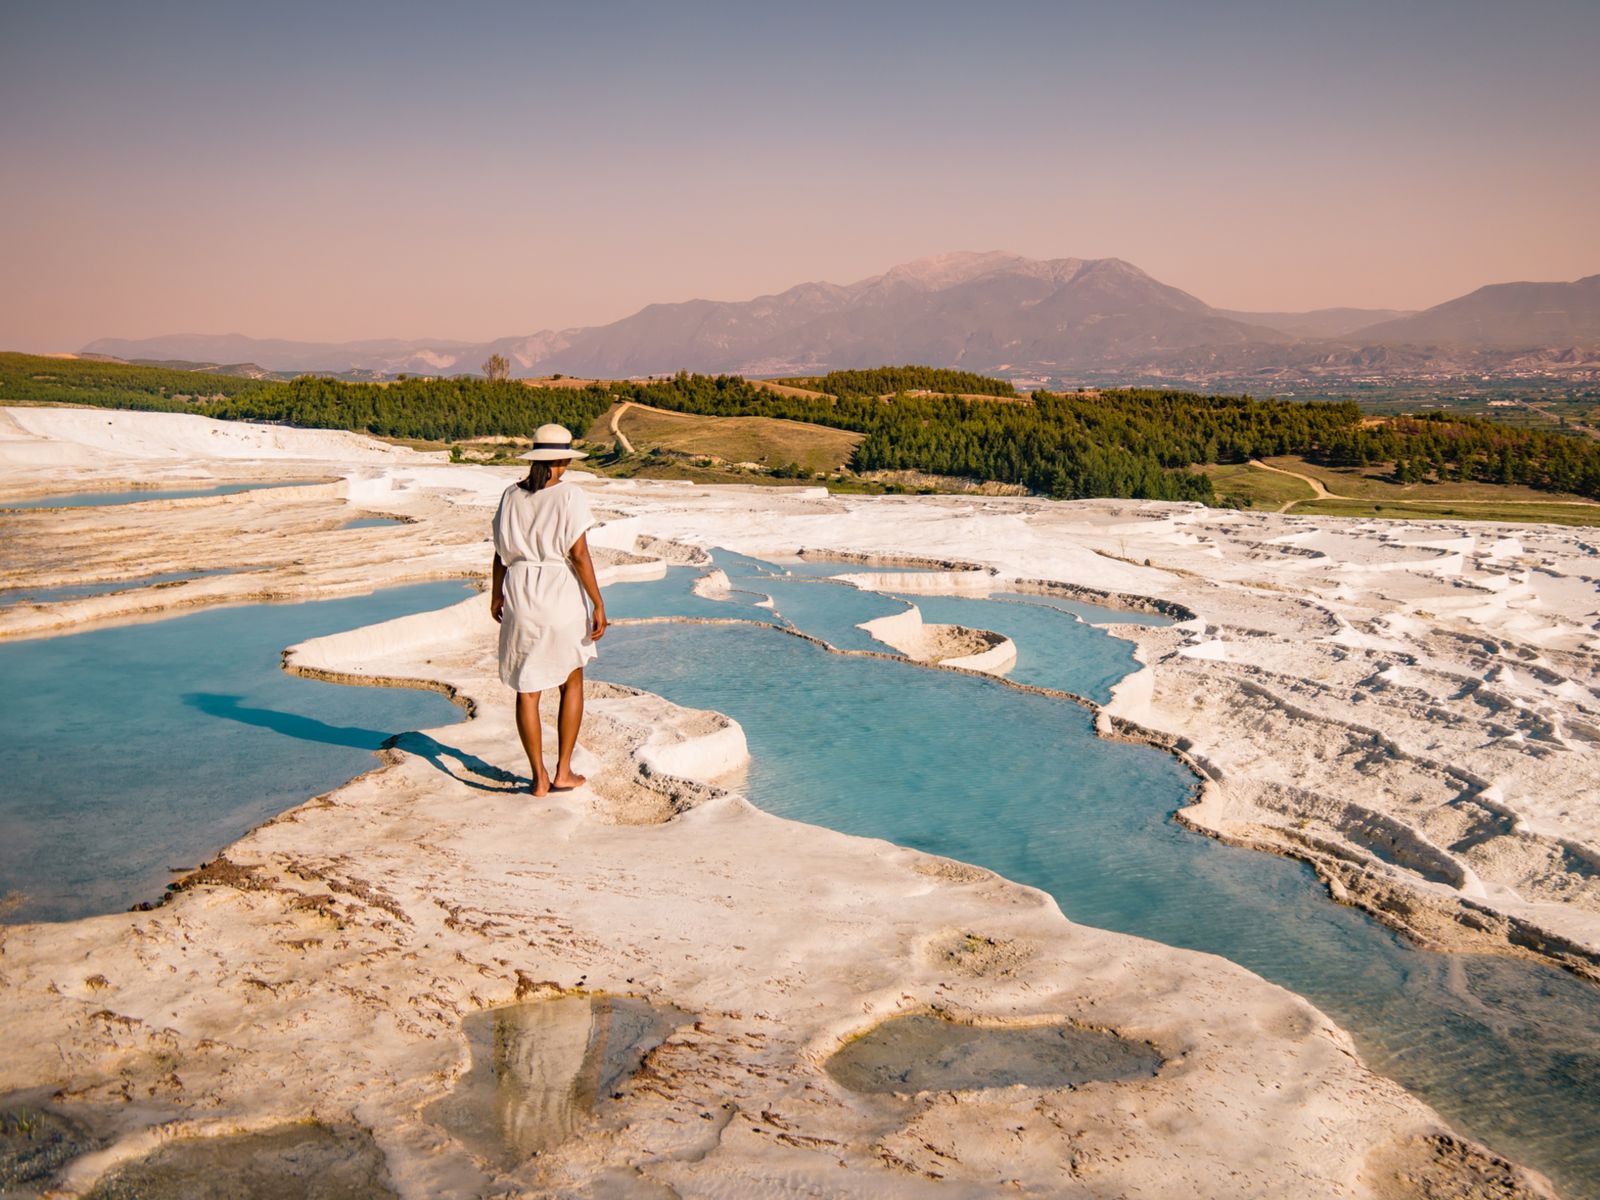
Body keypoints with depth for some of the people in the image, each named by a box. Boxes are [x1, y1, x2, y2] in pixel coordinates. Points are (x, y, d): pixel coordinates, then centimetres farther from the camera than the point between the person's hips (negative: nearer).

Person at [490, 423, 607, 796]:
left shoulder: (512, 496, 2)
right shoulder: (569, 497, -10)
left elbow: (501, 552, 7)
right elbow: (579, 555, -14)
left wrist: (496, 595, 22)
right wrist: (598, 604, -9)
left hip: (519, 597, 3)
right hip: (562, 597, -3)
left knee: (527, 689, 9)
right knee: (572, 682, 16)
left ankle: (539, 778, 11)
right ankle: (563, 772, 15)